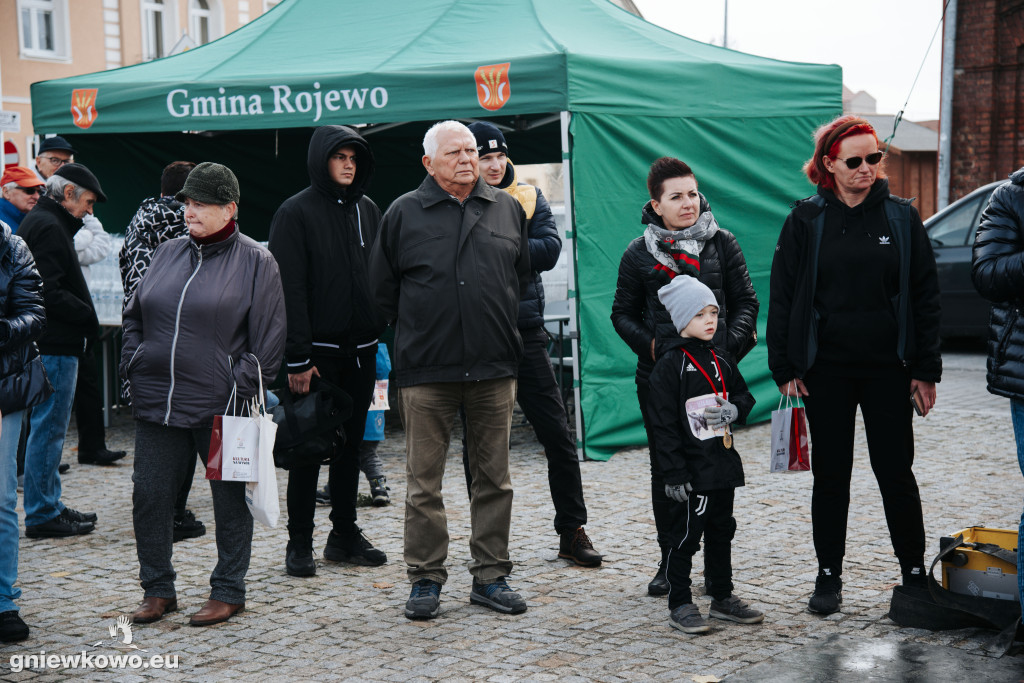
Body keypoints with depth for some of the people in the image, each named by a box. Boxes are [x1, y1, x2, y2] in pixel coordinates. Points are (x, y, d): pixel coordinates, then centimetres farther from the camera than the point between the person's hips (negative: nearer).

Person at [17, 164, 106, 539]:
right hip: (54, 346, -11)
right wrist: (89, 317, -14)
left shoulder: (39, 222, 19)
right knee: (48, 428, -5)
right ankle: (41, 514, 1)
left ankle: (49, 506, 24)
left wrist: (85, 317, 10)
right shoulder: (48, 227, -14)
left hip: (54, 343, 11)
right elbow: (49, 293, -23)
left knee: (48, 428, 16)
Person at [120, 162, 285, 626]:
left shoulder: (255, 262, -2)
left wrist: (241, 387, -11)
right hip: (156, 403, 5)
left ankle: (228, 592, 19)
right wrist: (133, 368, 6)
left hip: (220, 407, -4)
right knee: (149, 496, 6)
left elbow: (267, 338, -5)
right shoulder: (168, 254, 11)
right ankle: (157, 589, 20)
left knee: (229, 499, 7)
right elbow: (135, 316, 18)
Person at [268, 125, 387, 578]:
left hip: (360, 349, 6)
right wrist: (297, 358, -17)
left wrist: (379, 333, 8)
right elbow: (290, 289, -12)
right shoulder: (296, 213, -7)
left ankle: (344, 534, 21)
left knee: (351, 443, 11)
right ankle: (299, 542, 9)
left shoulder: (368, 210, 11)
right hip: (318, 349, -5)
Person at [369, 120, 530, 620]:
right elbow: (383, 288, 7)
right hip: (425, 371, -2)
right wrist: (416, 334, 8)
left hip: (494, 366, 2)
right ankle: (425, 580, 13)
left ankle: (490, 576, 17)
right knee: (423, 481, 2)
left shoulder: (507, 209, 9)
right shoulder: (404, 213, 2)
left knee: (494, 478, 7)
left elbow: (521, 276, 19)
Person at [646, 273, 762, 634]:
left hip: (723, 465, 7)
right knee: (686, 536, -2)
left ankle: (723, 597, 27)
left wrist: (733, 410, -7)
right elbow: (663, 424, -14)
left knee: (722, 532, 16)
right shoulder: (669, 365, -12)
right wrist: (674, 474, -17)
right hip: (692, 470, -7)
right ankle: (679, 605, 8)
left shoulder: (721, 360, 10)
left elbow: (745, 397, 19)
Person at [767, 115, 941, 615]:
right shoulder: (805, 221, 1)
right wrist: (785, 368, -2)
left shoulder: (901, 217, 3)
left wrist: (926, 369, 0)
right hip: (826, 370, 0)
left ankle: (915, 574, 17)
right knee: (830, 475, 7)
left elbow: (925, 297, 4)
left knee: (895, 472, 4)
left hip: (888, 368, 0)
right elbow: (782, 297, 3)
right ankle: (828, 577, 18)